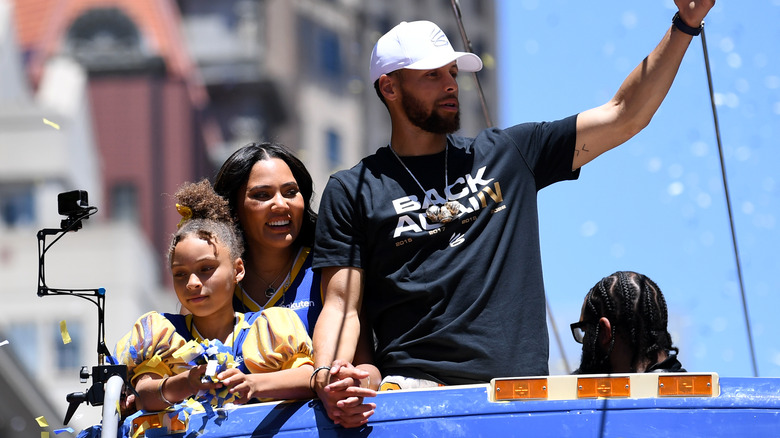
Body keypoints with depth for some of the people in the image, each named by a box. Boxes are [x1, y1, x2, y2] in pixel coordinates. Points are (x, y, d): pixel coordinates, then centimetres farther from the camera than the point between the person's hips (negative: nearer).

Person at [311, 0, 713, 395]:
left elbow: (623, 116, 22)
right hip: (415, 386, -4)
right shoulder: (352, 192, 12)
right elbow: (342, 306, 5)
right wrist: (326, 377, -16)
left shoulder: (507, 154, 20)